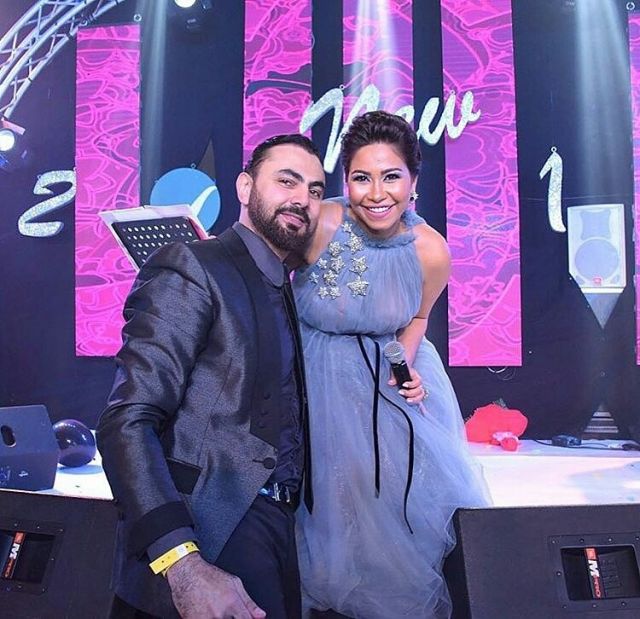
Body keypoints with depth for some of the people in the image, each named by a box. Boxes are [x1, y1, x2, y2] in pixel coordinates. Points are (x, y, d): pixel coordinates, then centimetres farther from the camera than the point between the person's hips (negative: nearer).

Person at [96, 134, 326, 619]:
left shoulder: (284, 293, 16)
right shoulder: (192, 268, -9)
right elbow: (127, 424, -19)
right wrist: (183, 564, -28)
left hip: (273, 536, 8)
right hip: (206, 538, -8)